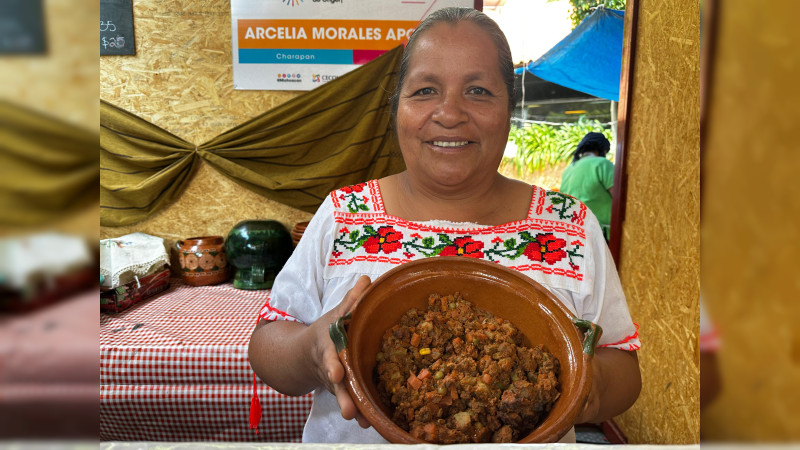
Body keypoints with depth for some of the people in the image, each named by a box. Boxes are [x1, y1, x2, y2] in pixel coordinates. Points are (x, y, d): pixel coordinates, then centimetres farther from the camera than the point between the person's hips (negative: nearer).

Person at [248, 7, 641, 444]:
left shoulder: (572, 228, -11)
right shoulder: (343, 215, -11)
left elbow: (625, 371, -5)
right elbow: (265, 345, -9)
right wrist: (313, 350, -30)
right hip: (355, 434, 1)